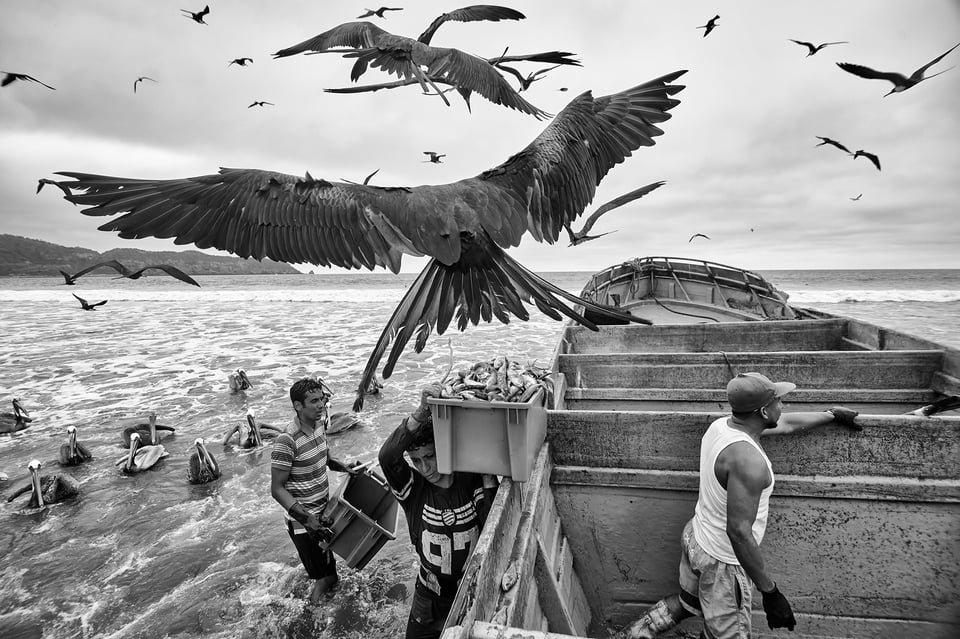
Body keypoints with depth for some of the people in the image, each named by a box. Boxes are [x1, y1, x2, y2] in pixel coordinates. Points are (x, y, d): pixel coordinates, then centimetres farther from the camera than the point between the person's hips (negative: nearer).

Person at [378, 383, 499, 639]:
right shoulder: (413, 489, -17)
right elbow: (387, 456, -36)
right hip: (429, 597, 1)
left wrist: (488, 473, -32)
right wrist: (421, 413, -48)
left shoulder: (471, 480, -16)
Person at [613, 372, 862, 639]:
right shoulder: (748, 460, -33)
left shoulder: (720, 425, -5)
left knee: (687, 603, 29)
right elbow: (739, 532, -33)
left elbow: (786, 424, 11)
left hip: (695, 537, 8)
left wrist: (832, 414, 22)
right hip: (722, 561, -8)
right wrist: (771, 592, -23)